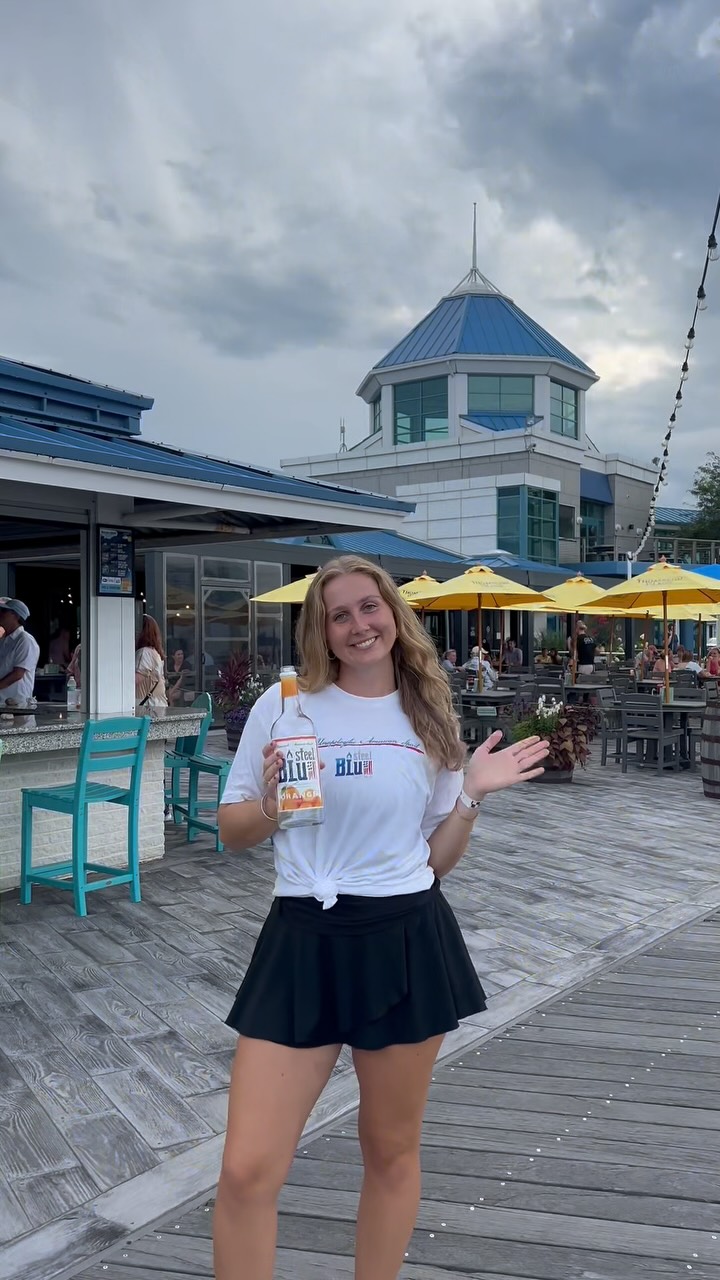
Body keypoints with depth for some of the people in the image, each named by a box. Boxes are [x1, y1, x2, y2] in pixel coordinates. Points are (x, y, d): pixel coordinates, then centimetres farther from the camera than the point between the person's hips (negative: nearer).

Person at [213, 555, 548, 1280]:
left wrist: (472, 794, -5)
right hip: (303, 943, -1)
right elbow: (232, 833, 4)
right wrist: (269, 804, -15)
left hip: (408, 941, 2)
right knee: (246, 1172, -3)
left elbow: (437, 861, 8)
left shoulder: (429, 718, 4)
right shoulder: (285, 705, -3)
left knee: (392, 1150, 17)